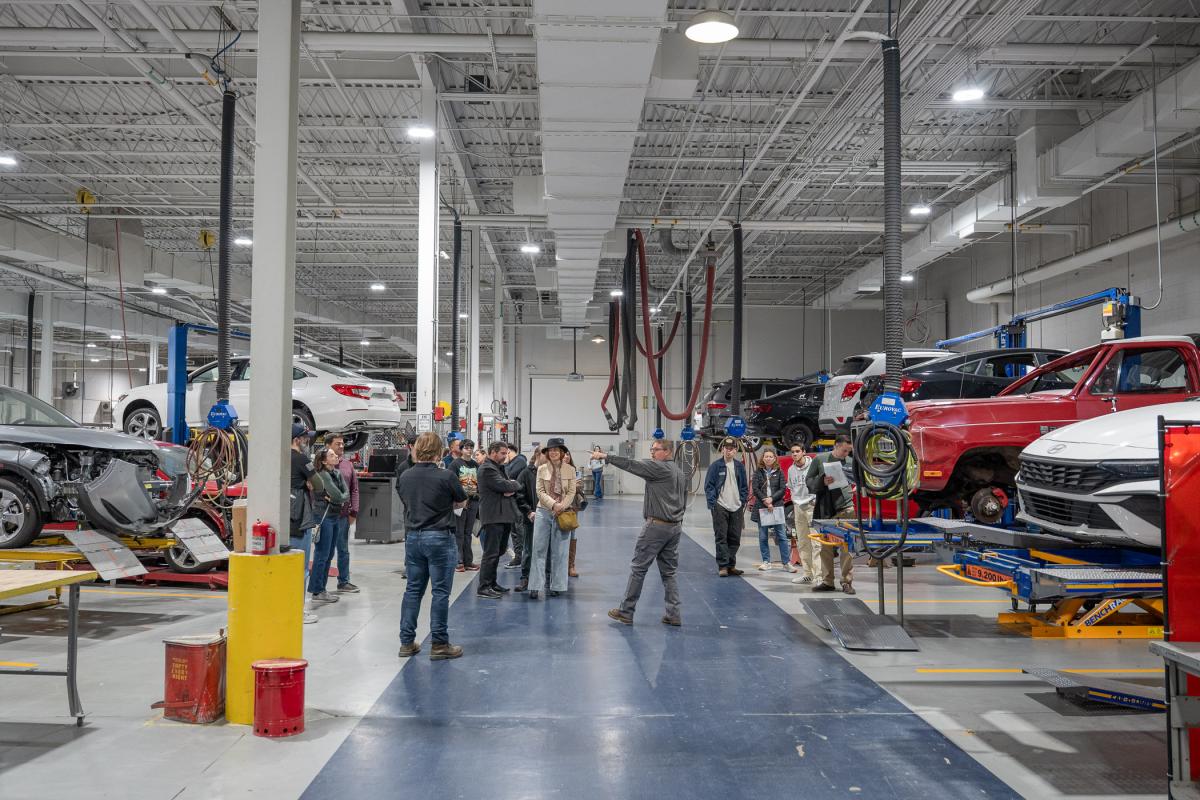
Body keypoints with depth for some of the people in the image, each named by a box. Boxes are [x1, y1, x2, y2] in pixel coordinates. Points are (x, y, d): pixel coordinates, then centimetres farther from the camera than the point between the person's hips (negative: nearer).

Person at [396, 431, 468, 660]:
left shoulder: (405, 476, 1)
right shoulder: (445, 476, -14)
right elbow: (462, 502, 2)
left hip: (413, 537, 5)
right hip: (440, 537, -5)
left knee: (413, 589, 13)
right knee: (440, 592, 2)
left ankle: (407, 642, 17)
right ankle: (439, 644, 6)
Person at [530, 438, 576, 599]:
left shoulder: (570, 469, 1)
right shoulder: (542, 469, 2)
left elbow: (571, 492, -2)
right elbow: (540, 491, -2)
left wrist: (562, 506, -16)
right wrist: (553, 504, -15)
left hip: (563, 513, 0)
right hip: (544, 511, 0)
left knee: (559, 552, 5)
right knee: (539, 549, -1)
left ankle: (557, 586, 13)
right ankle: (535, 586, 2)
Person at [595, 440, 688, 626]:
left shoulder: (657, 467, -11)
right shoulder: (680, 473, 16)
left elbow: (631, 465, -17)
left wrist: (604, 456, -15)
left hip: (657, 525, -8)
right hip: (676, 527, 8)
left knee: (638, 568, -1)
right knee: (669, 572, 11)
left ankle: (626, 612, 4)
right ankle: (673, 614, 8)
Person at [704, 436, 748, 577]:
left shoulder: (740, 466, 11)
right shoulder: (715, 466, -1)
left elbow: (745, 486, 17)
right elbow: (708, 485, -2)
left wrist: (743, 501, 6)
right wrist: (712, 502, -10)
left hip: (737, 507, 4)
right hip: (720, 507, -4)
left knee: (735, 538, 6)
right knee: (721, 537, -6)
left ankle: (731, 565, 14)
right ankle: (722, 566, -4)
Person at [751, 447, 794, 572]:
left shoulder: (779, 472, 6)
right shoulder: (758, 472, 6)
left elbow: (783, 489, 1)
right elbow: (756, 489, -1)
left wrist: (772, 499, -12)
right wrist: (766, 502, -11)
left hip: (777, 507, -1)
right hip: (761, 508, 1)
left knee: (782, 536, -3)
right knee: (763, 537, 4)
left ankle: (787, 562, 0)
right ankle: (766, 562, 13)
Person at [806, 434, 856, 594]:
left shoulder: (851, 462, 6)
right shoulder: (819, 459, 3)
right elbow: (808, 480, 3)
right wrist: (822, 481, -15)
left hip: (845, 509, -1)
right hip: (825, 510, 1)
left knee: (846, 547, -3)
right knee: (826, 547, 8)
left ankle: (847, 581, 5)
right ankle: (827, 581, 17)